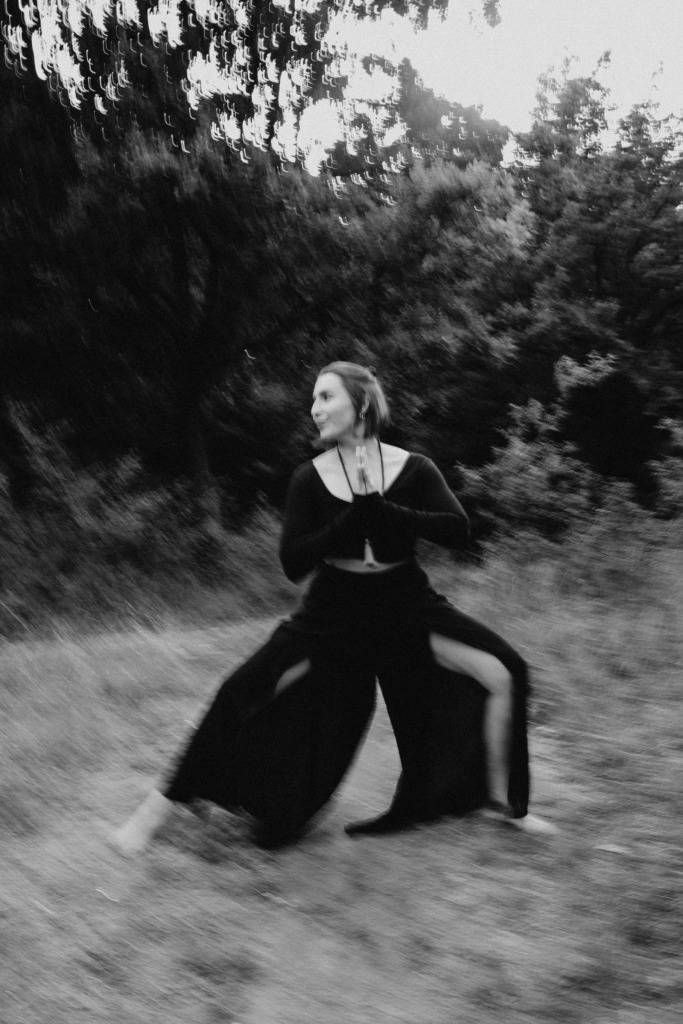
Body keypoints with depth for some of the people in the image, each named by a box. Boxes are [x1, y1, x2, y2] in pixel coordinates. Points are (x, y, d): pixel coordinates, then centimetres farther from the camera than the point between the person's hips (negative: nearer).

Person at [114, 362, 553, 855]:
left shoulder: (413, 468, -7)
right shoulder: (310, 478, -6)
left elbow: (458, 530, -19)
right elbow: (293, 563, -14)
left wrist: (382, 510, -27)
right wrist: (357, 515, -24)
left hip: (408, 605, 1)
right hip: (332, 612, 0)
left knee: (504, 672, -11)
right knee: (243, 695, -14)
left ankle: (502, 801, 12)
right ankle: (160, 806, 6)